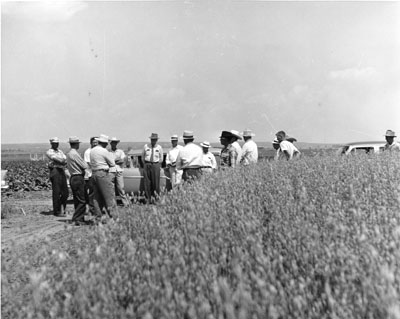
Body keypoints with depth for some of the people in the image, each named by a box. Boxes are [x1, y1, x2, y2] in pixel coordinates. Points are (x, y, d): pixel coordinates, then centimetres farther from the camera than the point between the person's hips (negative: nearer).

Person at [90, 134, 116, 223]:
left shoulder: (92, 151, 12)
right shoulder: (104, 151, -11)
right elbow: (112, 164, -6)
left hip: (94, 174, 8)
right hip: (103, 173, -8)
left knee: (97, 197, 10)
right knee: (109, 195, -5)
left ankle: (98, 217, 11)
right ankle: (113, 215, -6)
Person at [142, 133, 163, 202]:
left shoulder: (159, 147, 5)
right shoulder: (146, 146, 6)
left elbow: (161, 158, 14)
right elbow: (142, 156, 16)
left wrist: (157, 165, 9)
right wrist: (145, 165, 11)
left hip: (156, 165, -1)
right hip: (147, 165, 1)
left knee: (155, 182, -6)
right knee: (147, 182, -3)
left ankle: (155, 196, 2)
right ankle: (149, 197, 2)